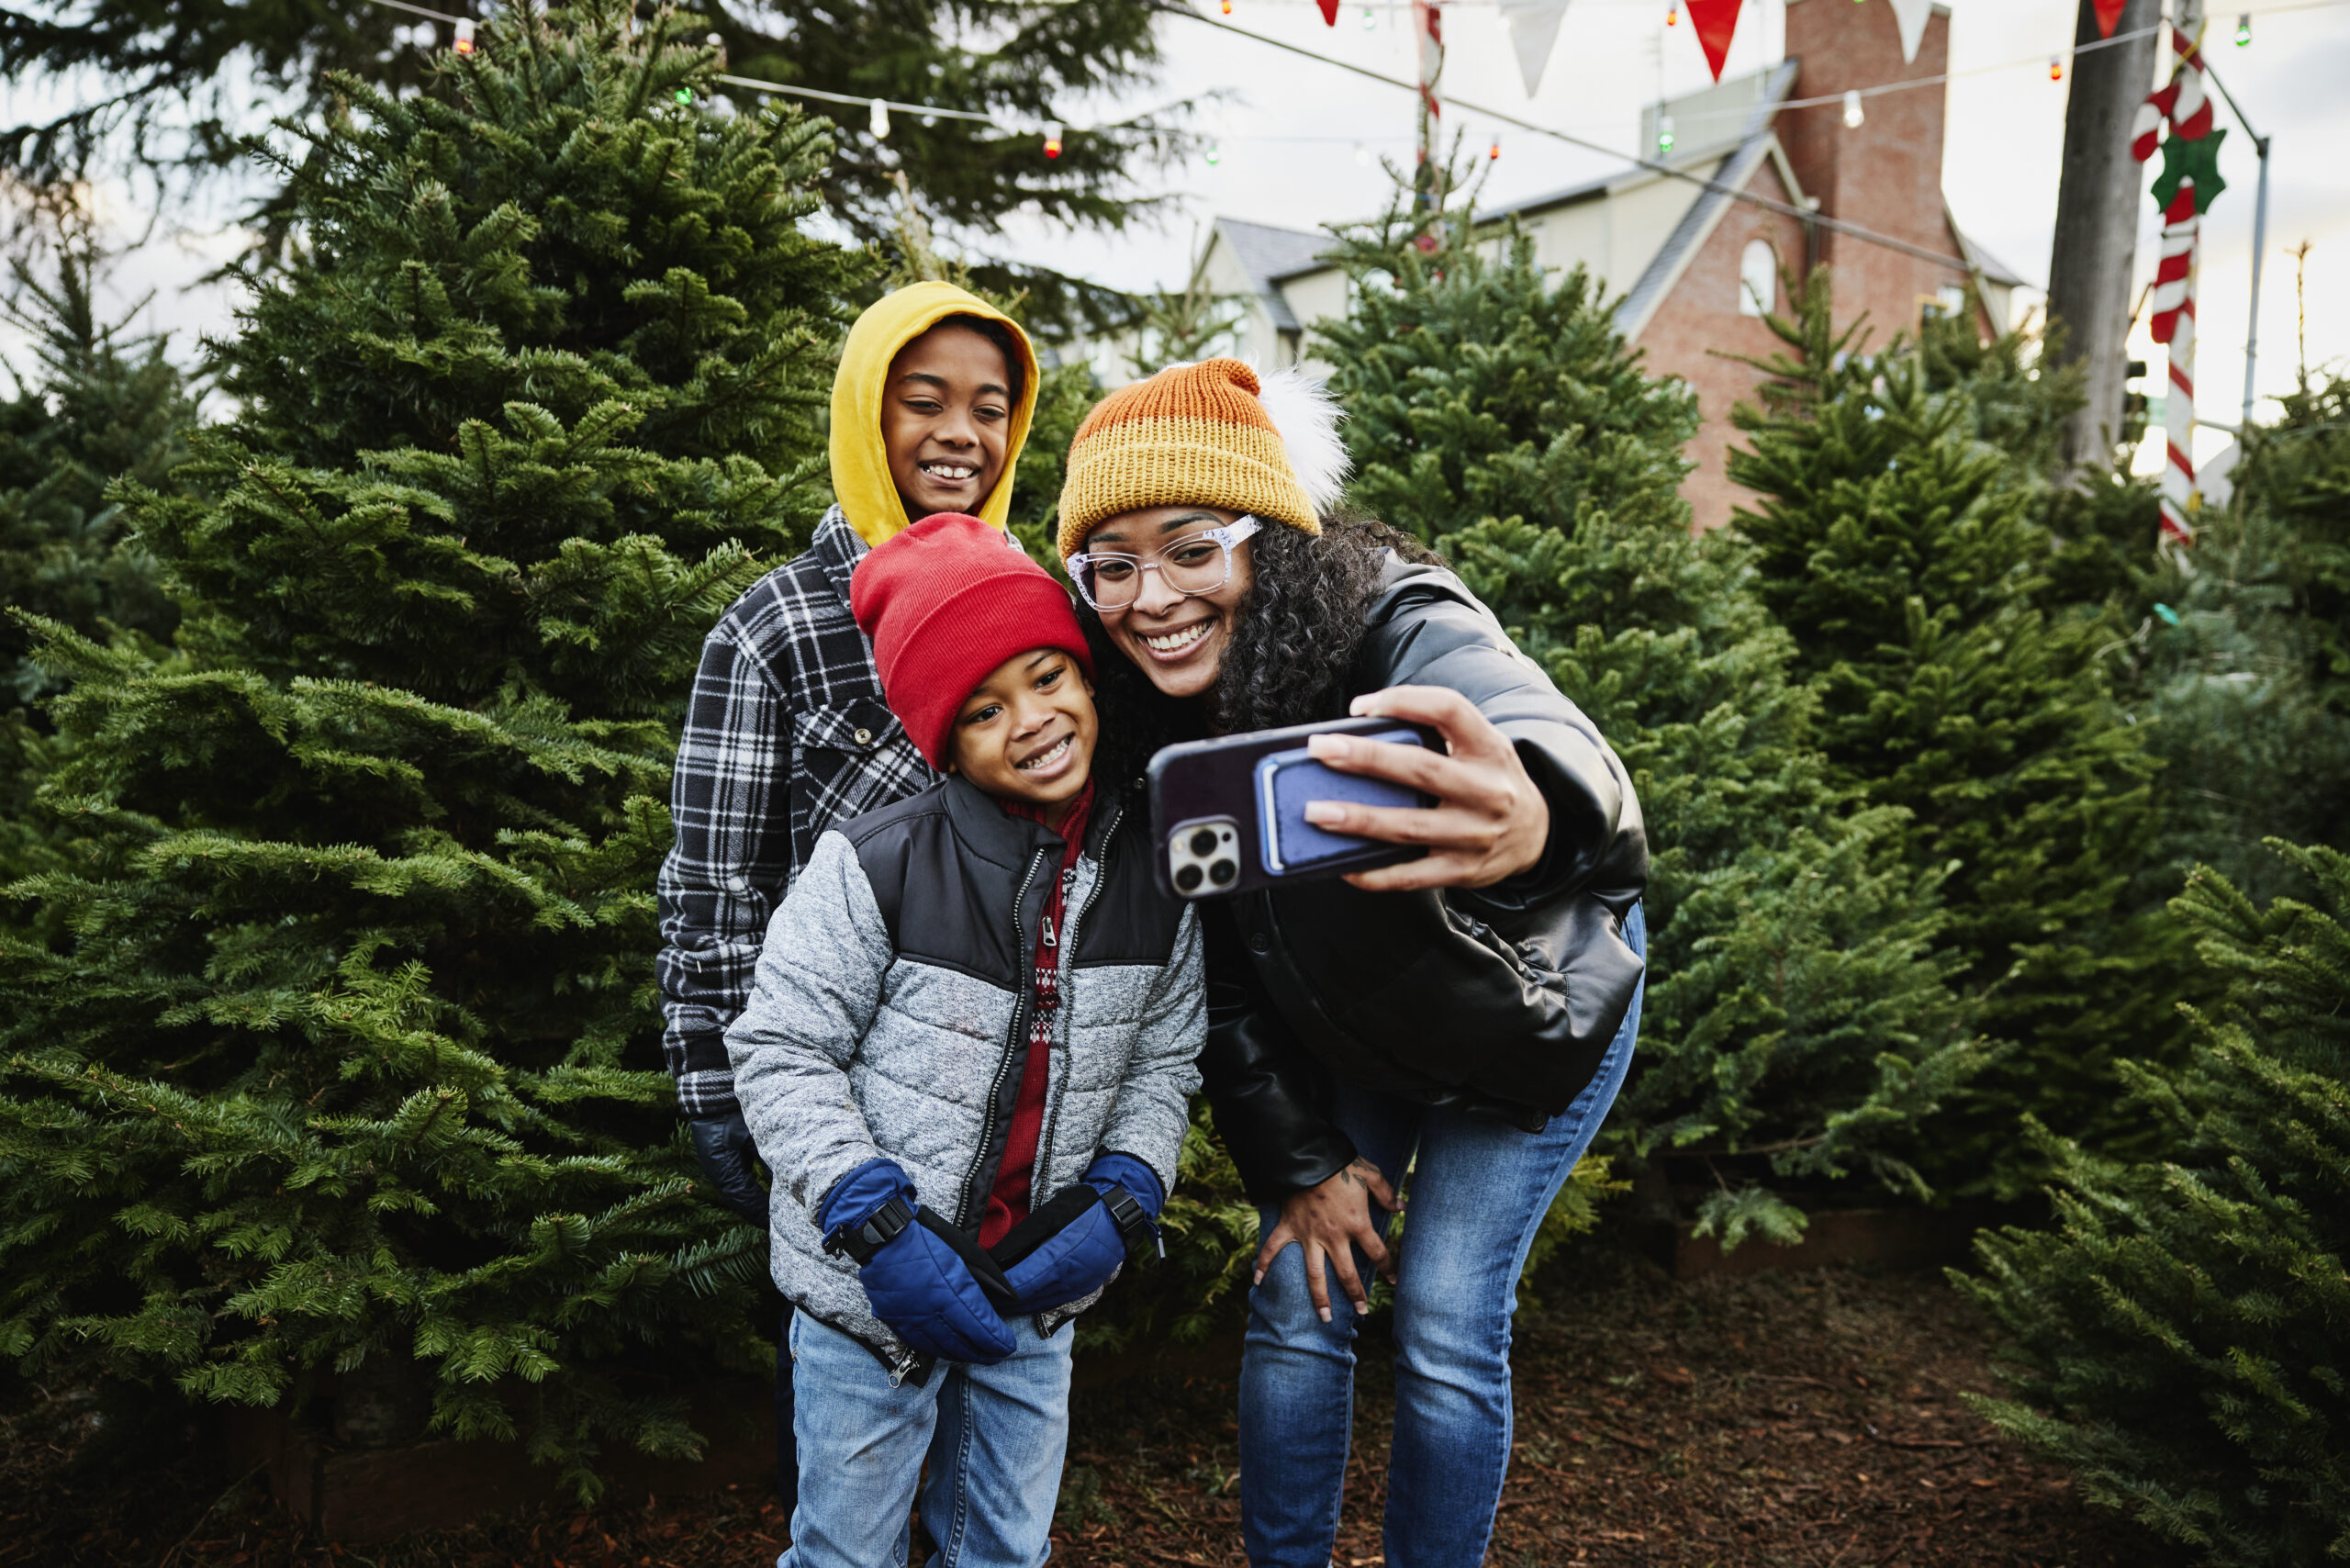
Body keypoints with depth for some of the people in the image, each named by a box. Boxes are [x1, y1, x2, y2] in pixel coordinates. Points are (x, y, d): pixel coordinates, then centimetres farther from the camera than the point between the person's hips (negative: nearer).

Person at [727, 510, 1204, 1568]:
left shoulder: (1155, 880, -6)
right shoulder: (875, 867, -18)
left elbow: (1161, 1065, 4)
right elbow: (780, 1056, -14)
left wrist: (1119, 1204, -11)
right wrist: (880, 1230, -21)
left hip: (1036, 1295, 3)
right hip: (869, 1287, -3)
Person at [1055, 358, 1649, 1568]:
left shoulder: (1403, 630, -35)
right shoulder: (1140, 726, -19)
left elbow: (1536, 733, -59)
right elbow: (1208, 969, -9)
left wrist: (1536, 823, -83)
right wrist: (1299, 1160, -8)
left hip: (1532, 1008, -4)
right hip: (1340, 1034, 4)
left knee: (1448, 1331, -2)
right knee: (1296, 1305, 5)